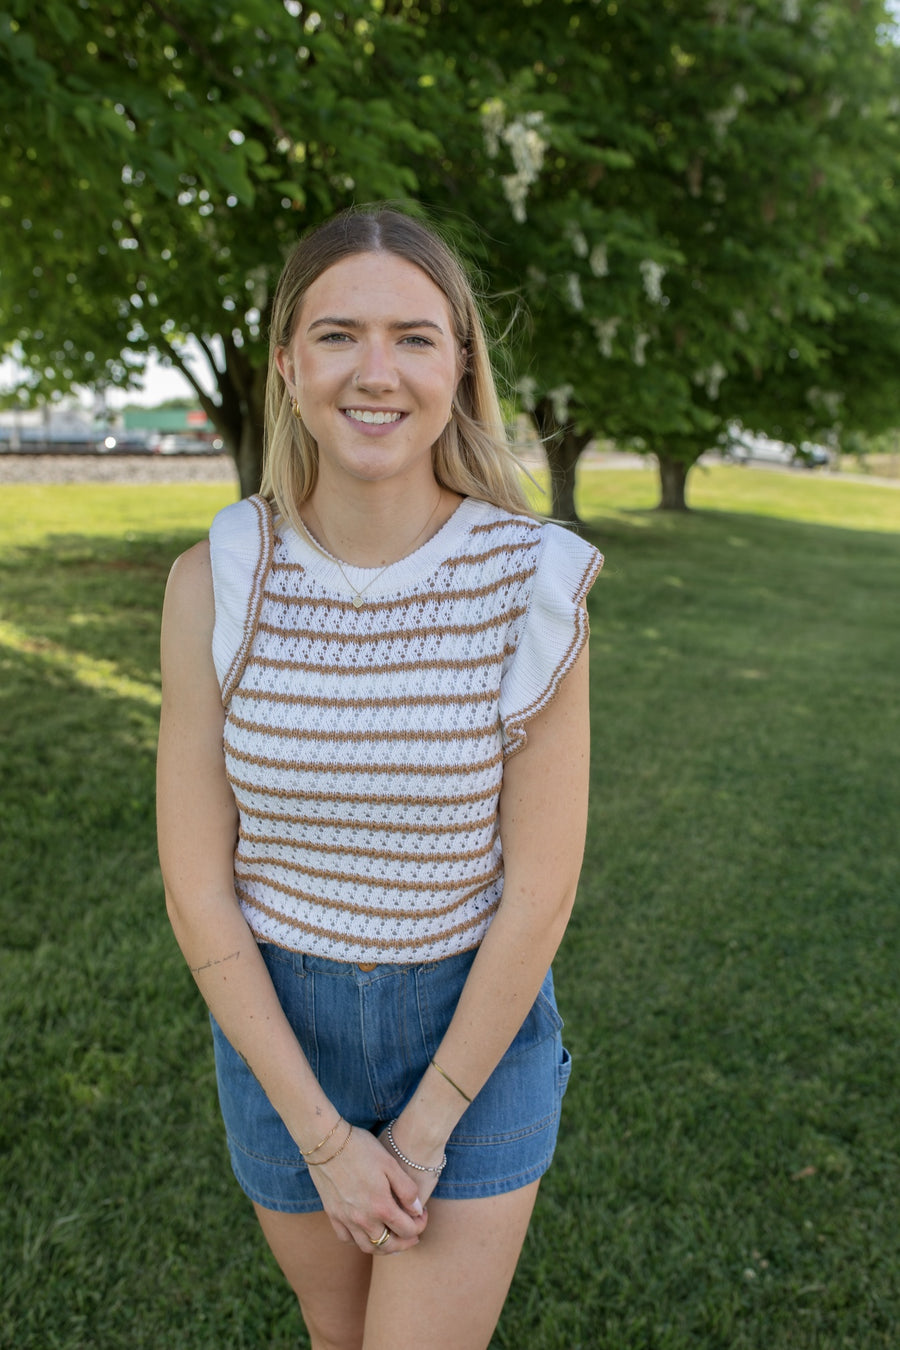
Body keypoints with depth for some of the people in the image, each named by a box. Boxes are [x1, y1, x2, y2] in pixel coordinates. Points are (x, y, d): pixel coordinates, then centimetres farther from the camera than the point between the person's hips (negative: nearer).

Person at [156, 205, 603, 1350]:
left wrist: (427, 1127, -10)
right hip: (279, 1023, 2)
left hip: (476, 1025, -2)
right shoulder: (216, 583, -14)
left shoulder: (533, 585, -18)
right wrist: (322, 1135, -11)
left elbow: (540, 890, -14)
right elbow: (196, 881, -11)